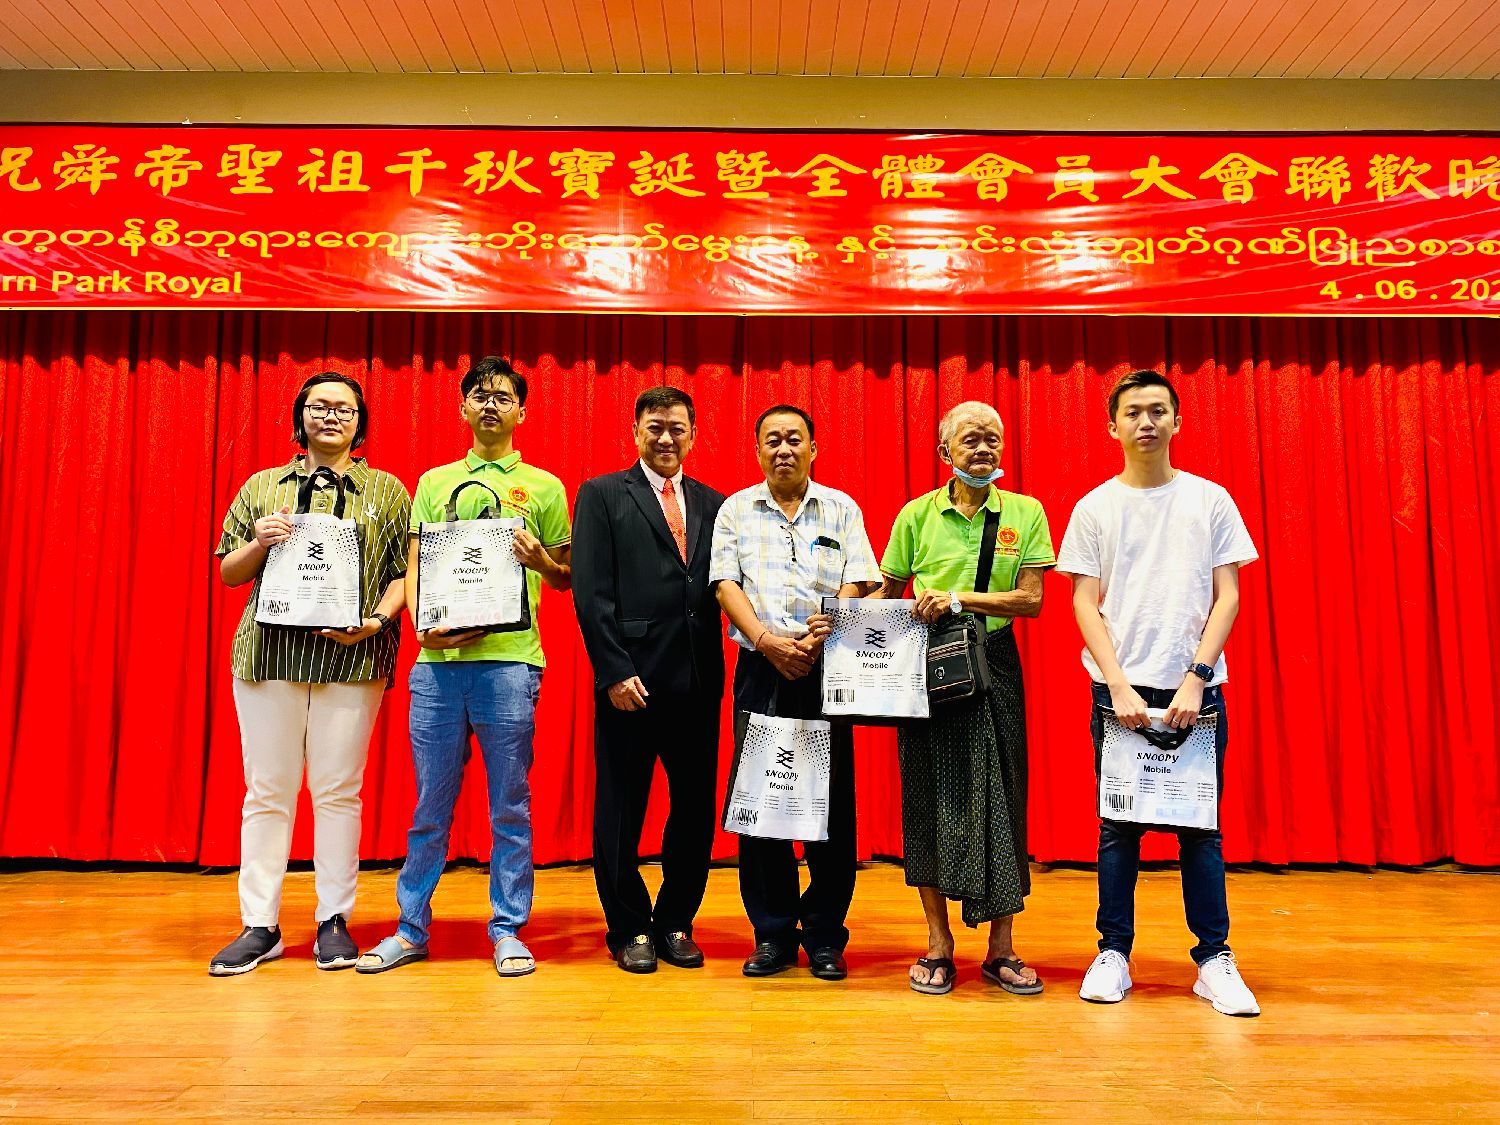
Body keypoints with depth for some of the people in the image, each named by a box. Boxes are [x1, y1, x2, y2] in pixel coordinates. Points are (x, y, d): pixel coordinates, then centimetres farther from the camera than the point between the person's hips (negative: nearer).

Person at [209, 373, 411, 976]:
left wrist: (377, 620, -13)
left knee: (338, 790, 2)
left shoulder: (387, 491, 10)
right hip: (269, 652, 2)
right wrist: (259, 544, -6)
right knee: (266, 790, 4)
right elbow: (228, 573, 14)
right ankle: (260, 926, 13)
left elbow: (405, 571, 4)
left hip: (353, 657, -1)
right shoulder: (261, 487, 15)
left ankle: (334, 920, 13)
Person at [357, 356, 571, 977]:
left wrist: (539, 560, -11)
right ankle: (412, 928, 22)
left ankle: (508, 929, 16)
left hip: (509, 660, -2)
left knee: (510, 806, 4)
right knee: (431, 804, 10)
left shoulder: (543, 486, 10)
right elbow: (413, 569, 12)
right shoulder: (433, 482, 16)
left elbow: (566, 578, 11)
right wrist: (424, 624, -7)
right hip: (437, 659, 2)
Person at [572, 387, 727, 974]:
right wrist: (615, 672, -12)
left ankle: (675, 924, 27)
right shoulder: (602, 495, 3)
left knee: (695, 809, 9)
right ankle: (630, 930, 24)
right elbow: (591, 591, -5)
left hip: (698, 683, 4)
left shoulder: (714, 504, 13)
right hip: (631, 681, -3)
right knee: (621, 811, 7)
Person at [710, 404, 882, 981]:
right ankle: (772, 934, 15)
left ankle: (825, 937, 14)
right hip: (760, 670, 1)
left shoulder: (841, 509, 10)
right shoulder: (736, 510, 11)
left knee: (832, 802, 1)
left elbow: (858, 583, 0)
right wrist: (768, 641, -13)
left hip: (829, 668, 0)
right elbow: (726, 584, 1)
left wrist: (820, 639, -16)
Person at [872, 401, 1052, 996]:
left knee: (998, 794, 2)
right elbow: (888, 595, 11)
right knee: (929, 795, 3)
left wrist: (959, 599, -17)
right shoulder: (916, 515, 5)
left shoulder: (1025, 512, 4)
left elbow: (1031, 598, -5)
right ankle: (938, 944, 16)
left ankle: (1002, 948, 15)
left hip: (993, 665, 0)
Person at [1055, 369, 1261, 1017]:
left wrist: (1195, 679, -9)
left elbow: (1227, 597, 3)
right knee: (1119, 826, 5)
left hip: (1197, 688, 0)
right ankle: (1113, 953, 16)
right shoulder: (1095, 507, 5)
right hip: (1120, 688, 0)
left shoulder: (1210, 500, 6)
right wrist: (1119, 686, -9)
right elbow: (1086, 604, 1)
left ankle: (1214, 959, 16)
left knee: (1200, 824, 4)